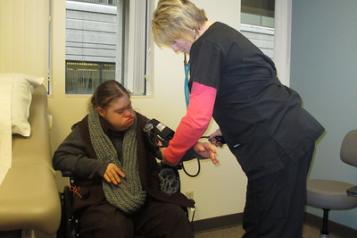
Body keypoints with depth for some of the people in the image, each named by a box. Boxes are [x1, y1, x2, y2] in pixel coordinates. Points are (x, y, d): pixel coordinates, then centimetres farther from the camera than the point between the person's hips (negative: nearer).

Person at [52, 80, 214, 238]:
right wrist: (99, 166, -13)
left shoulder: (139, 123, 5)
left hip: (142, 196, 2)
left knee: (176, 218, -21)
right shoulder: (86, 129, 1)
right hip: (101, 199, -2)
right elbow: (60, 158, 0)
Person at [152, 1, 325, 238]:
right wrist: (227, 131, 18)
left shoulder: (207, 45, -13)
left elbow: (197, 118, -17)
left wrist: (170, 155, -1)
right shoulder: (221, 34, 17)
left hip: (279, 141, -10)